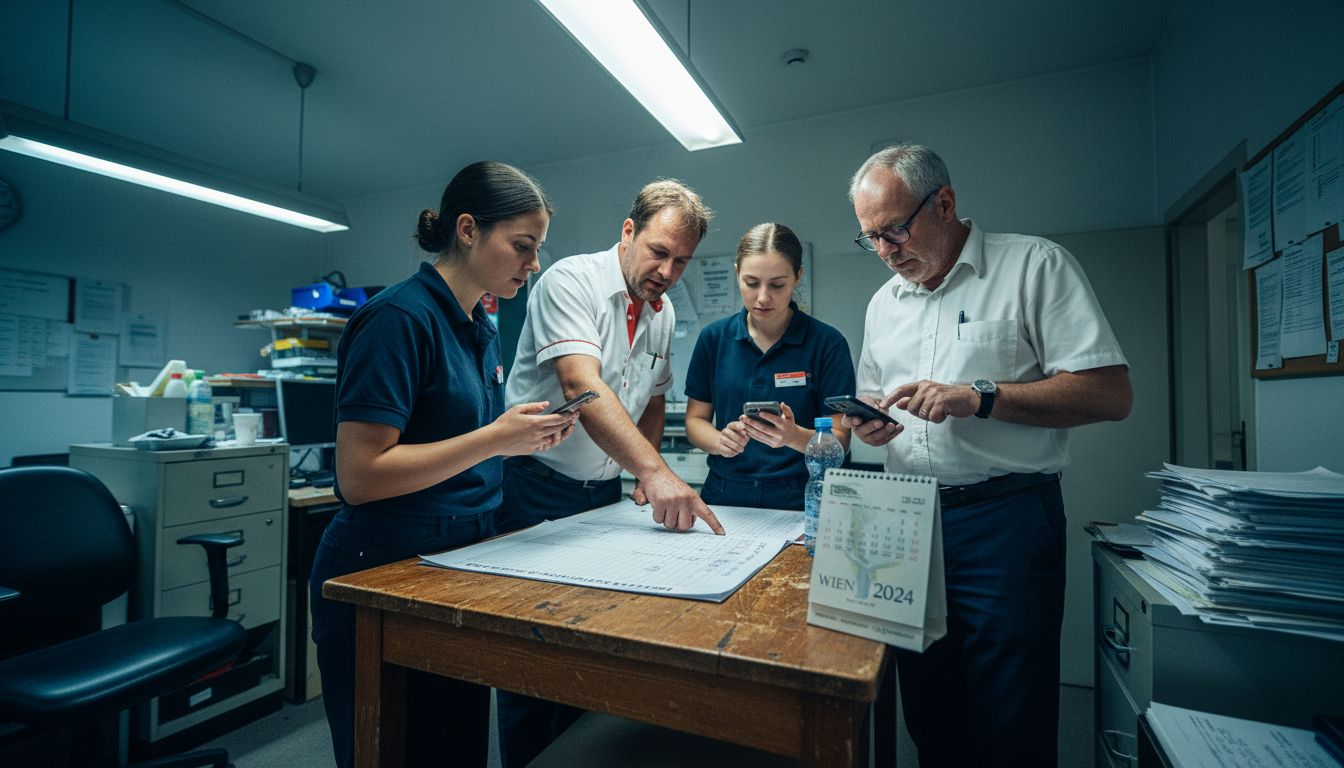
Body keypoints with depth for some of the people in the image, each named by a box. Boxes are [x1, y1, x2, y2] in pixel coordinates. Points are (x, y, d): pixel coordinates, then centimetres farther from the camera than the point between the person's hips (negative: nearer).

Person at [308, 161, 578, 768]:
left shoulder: (484, 330, 8)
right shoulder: (400, 318, -17)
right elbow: (359, 476, -21)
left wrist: (526, 440, -1)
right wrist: (494, 438, -21)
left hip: (463, 560, 8)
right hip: (384, 569, -8)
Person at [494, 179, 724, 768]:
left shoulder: (662, 313, 7)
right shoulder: (571, 280, -15)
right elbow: (582, 388, -30)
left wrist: (646, 477, 7)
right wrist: (655, 472, -40)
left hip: (604, 492, 6)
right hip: (537, 488, -6)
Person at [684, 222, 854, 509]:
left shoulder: (827, 343, -2)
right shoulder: (714, 337, 6)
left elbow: (839, 440, -2)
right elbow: (695, 418, 9)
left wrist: (794, 436, -22)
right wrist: (719, 441, -12)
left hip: (797, 501, -1)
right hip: (723, 496, 2)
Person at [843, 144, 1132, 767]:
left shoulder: (1035, 265, -4)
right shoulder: (883, 303, 13)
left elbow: (1111, 393, -10)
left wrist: (979, 397, -19)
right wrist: (869, 424, -2)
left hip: (1006, 521, -5)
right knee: (928, 717, 17)